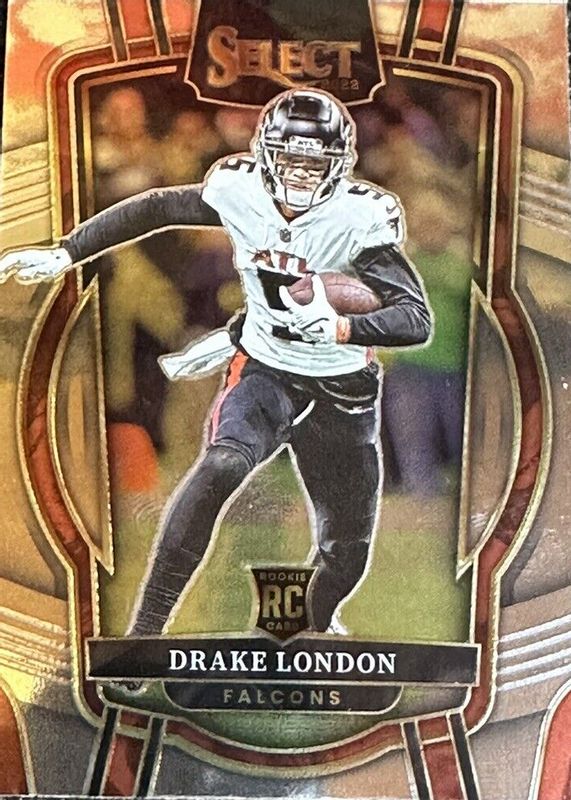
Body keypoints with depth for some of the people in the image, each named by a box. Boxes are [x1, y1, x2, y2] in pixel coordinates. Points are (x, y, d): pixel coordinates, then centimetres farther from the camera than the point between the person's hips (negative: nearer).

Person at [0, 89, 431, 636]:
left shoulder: (361, 217, -20)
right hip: (263, 369, 0)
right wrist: (63, 255, 0)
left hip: (342, 390, 1)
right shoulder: (238, 189, -12)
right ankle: (145, 626, -20)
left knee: (348, 548, 11)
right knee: (221, 466, -34)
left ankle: (320, 622, 47)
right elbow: (154, 209, 2)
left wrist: (341, 328, -45)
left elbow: (418, 319, -26)